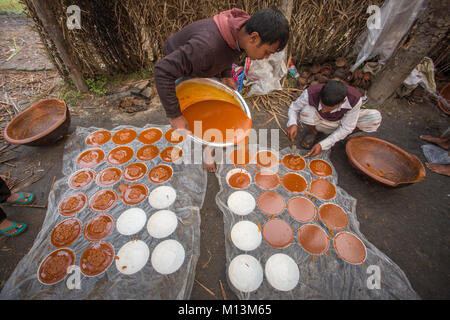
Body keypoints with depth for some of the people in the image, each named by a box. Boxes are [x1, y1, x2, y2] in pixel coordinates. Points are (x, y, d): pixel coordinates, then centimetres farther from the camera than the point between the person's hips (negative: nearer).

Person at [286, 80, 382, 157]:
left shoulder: (354, 99, -32)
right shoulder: (311, 94, -35)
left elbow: (346, 128, -23)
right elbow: (294, 107, -17)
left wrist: (322, 145, -30)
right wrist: (292, 124, -38)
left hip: (340, 123, 1)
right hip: (320, 122, -1)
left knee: (375, 118, -22)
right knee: (307, 110, -34)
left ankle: (342, 137, 4)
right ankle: (314, 133, -1)